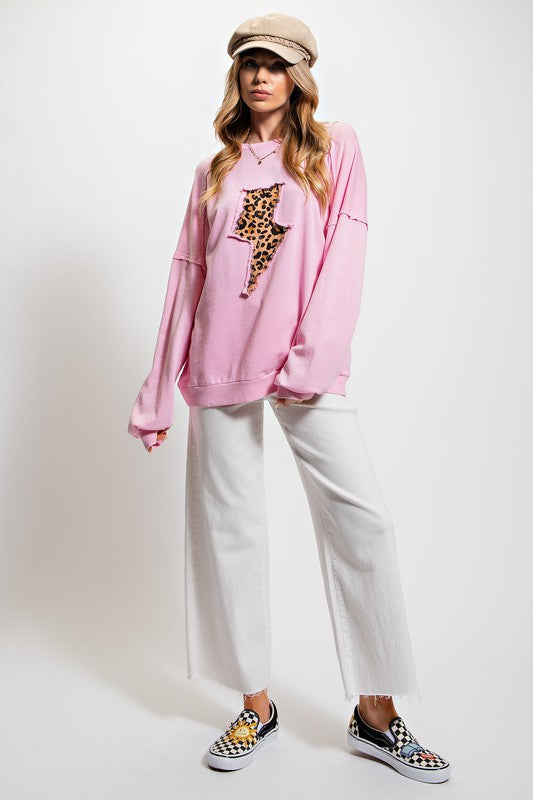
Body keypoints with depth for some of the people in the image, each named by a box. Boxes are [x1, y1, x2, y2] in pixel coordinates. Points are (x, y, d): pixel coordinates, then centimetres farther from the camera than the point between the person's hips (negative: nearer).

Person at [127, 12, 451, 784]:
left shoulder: (335, 147, 10)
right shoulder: (214, 170, 17)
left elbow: (345, 252, -3)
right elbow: (187, 279, 14)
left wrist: (313, 356, -17)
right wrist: (160, 394, 10)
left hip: (308, 370, -2)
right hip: (221, 367, 3)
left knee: (360, 517, -10)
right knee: (229, 528, 3)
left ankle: (376, 715, 5)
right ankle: (257, 707, 18)